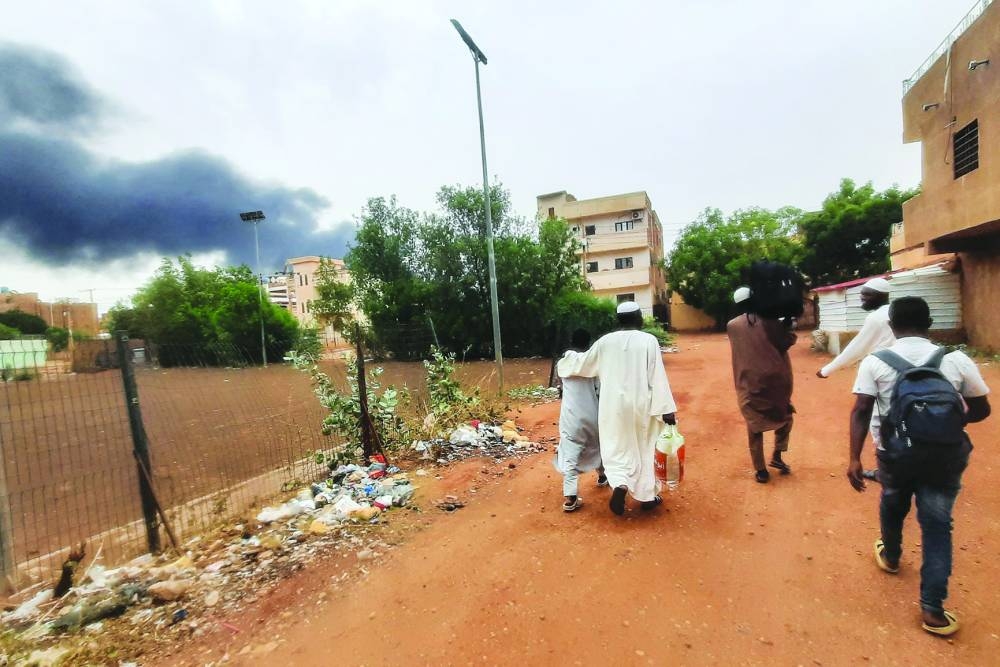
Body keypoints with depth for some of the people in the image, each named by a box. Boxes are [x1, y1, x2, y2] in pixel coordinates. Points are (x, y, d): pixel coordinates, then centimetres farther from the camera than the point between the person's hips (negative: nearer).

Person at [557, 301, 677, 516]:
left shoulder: (606, 341, -1)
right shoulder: (648, 341, -8)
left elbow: (583, 362, 10)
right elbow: (658, 377, -10)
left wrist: (564, 363, 30)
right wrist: (666, 409, -7)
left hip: (614, 404, 1)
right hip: (640, 404, -1)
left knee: (617, 447, 12)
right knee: (644, 448, 15)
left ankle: (620, 485, -11)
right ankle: (647, 496, 26)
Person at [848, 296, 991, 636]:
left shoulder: (875, 362, -9)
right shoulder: (957, 360, -3)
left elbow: (861, 411, -17)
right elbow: (981, 410, 5)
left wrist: (854, 458, -15)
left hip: (895, 453, 0)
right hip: (944, 454, 1)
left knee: (892, 507, 25)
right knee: (937, 525, 9)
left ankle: (890, 557, 50)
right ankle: (932, 608, 8)